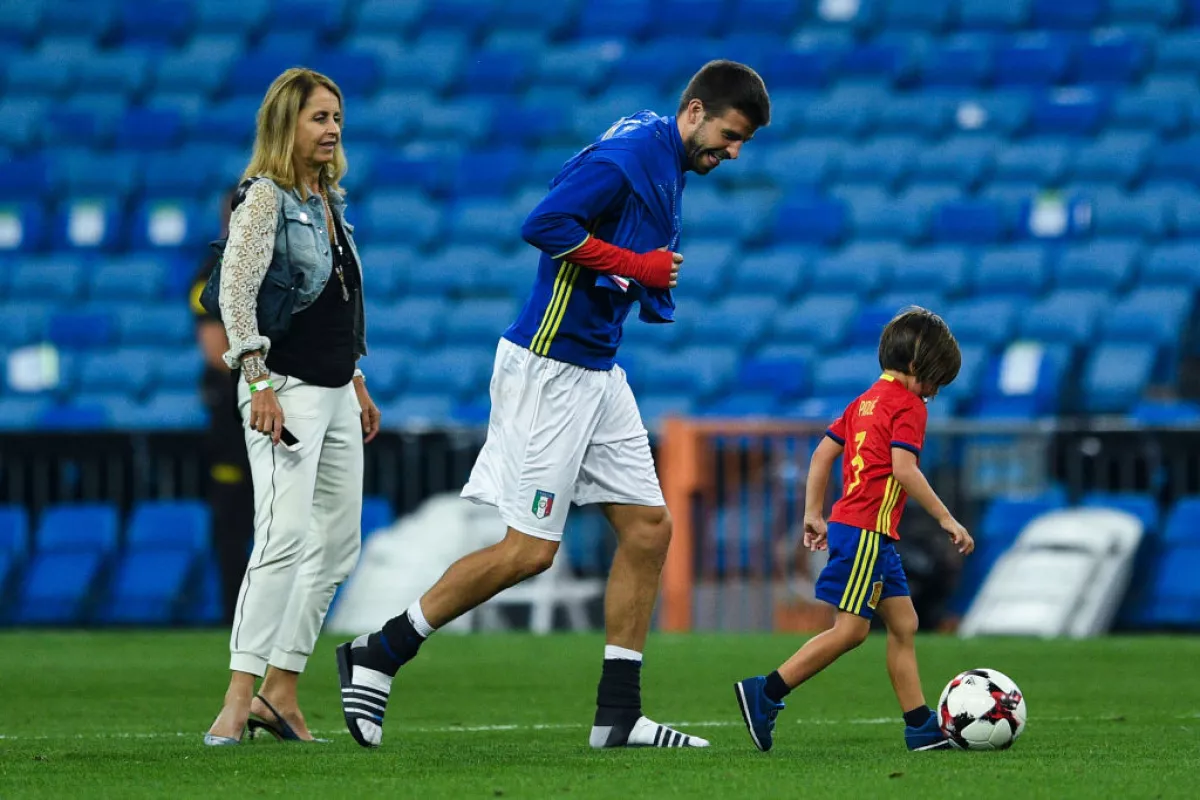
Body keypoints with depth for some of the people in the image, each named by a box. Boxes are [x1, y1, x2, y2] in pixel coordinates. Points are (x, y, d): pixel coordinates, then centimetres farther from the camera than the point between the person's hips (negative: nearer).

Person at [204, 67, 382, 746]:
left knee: (338, 546, 9)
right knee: (285, 538, -21)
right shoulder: (266, 196, -9)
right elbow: (236, 292, -18)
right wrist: (260, 384, -25)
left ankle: (280, 690, 14)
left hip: (336, 392, 9)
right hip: (286, 388, -9)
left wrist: (358, 384, 23)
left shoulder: (329, 201, 16)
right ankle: (238, 701, -25)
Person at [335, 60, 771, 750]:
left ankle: (619, 714, 8)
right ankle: (378, 655, 4)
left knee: (649, 527, 4)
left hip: (600, 372, 10)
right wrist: (638, 266, -19)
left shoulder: (667, 167, 13)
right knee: (531, 550, -8)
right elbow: (544, 225, -27)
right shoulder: (625, 156, -17)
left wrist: (657, 280, 2)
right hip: (549, 365, -10)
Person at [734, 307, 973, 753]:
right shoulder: (908, 404, -8)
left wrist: (813, 513, 21)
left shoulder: (866, 400, 18)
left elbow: (823, 453, 18)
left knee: (903, 624, 10)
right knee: (851, 629, -10)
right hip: (866, 530, -10)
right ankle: (765, 695, -11)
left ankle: (921, 727, 9)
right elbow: (903, 469, -19)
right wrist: (946, 519, -15)